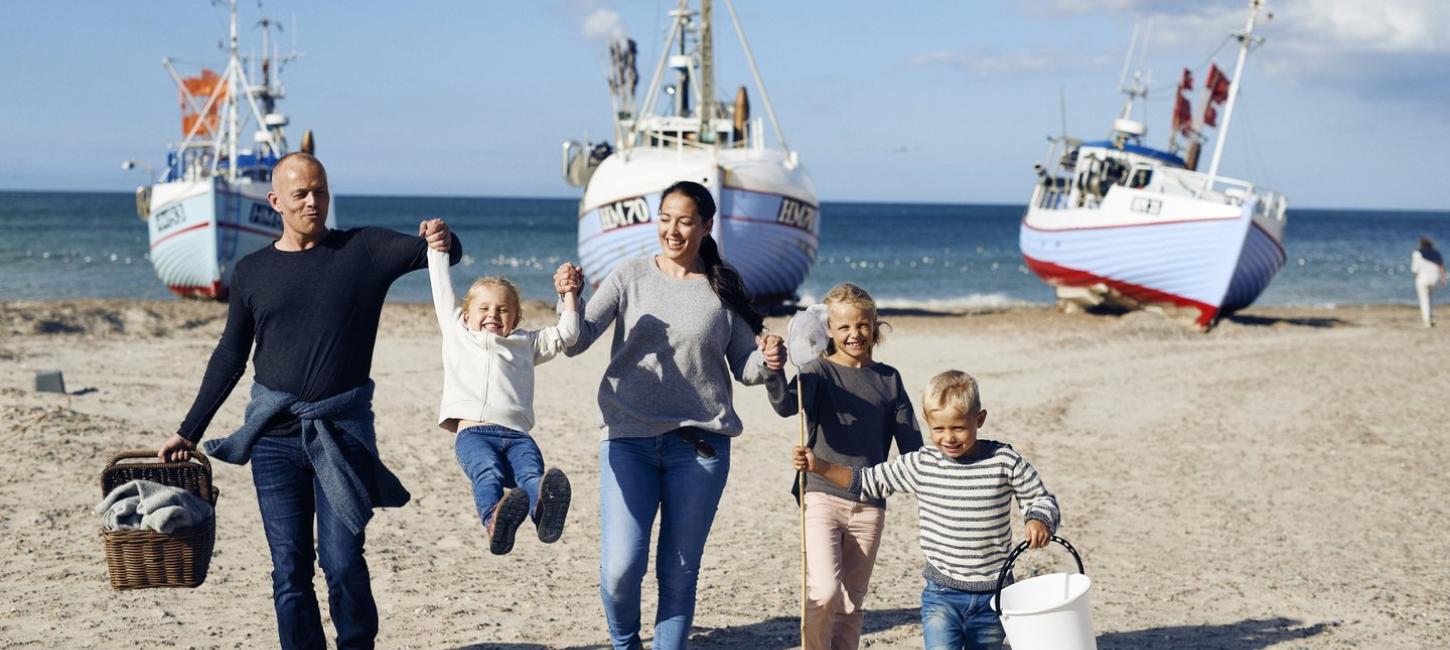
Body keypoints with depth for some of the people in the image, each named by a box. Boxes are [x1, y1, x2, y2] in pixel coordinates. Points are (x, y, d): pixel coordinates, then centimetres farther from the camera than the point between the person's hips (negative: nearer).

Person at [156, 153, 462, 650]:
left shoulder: (363, 250, 4)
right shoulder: (251, 272, 10)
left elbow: (431, 253, -6)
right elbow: (229, 358, 16)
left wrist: (442, 241, -32)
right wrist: (188, 432, 16)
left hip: (342, 433, -2)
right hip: (274, 436, 2)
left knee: (343, 562, -8)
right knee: (289, 570, 1)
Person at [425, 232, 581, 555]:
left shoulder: (525, 343, 34)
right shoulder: (457, 332, 30)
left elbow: (566, 334, 35)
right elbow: (443, 290, 37)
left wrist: (569, 295, 27)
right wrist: (438, 249, 44)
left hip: (517, 434, 2)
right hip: (473, 431, -2)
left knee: (532, 475, -33)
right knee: (488, 473, -36)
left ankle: (544, 512, -64)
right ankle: (495, 521, -65)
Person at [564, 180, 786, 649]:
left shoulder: (725, 289, 6)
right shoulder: (632, 276, 4)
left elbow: (744, 368, 9)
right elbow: (576, 342, -4)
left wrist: (767, 360, -14)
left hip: (700, 443, 1)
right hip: (629, 439, -1)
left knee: (680, 574, 6)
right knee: (619, 568, -8)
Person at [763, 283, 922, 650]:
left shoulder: (889, 379, 9)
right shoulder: (820, 372, -2)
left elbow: (910, 443, 11)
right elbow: (786, 405, -22)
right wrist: (773, 373, -42)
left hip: (869, 506, 4)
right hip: (821, 496, -4)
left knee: (851, 604, 10)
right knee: (825, 592, -19)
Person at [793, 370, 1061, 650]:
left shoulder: (1005, 461, -6)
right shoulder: (921, 465, -3)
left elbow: (1040, 498, 4)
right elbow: (869, 481, 7)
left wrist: (1039, 520, -18)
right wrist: (820, 467, -3)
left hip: (992, 595, 1)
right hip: (942, 595, 0)